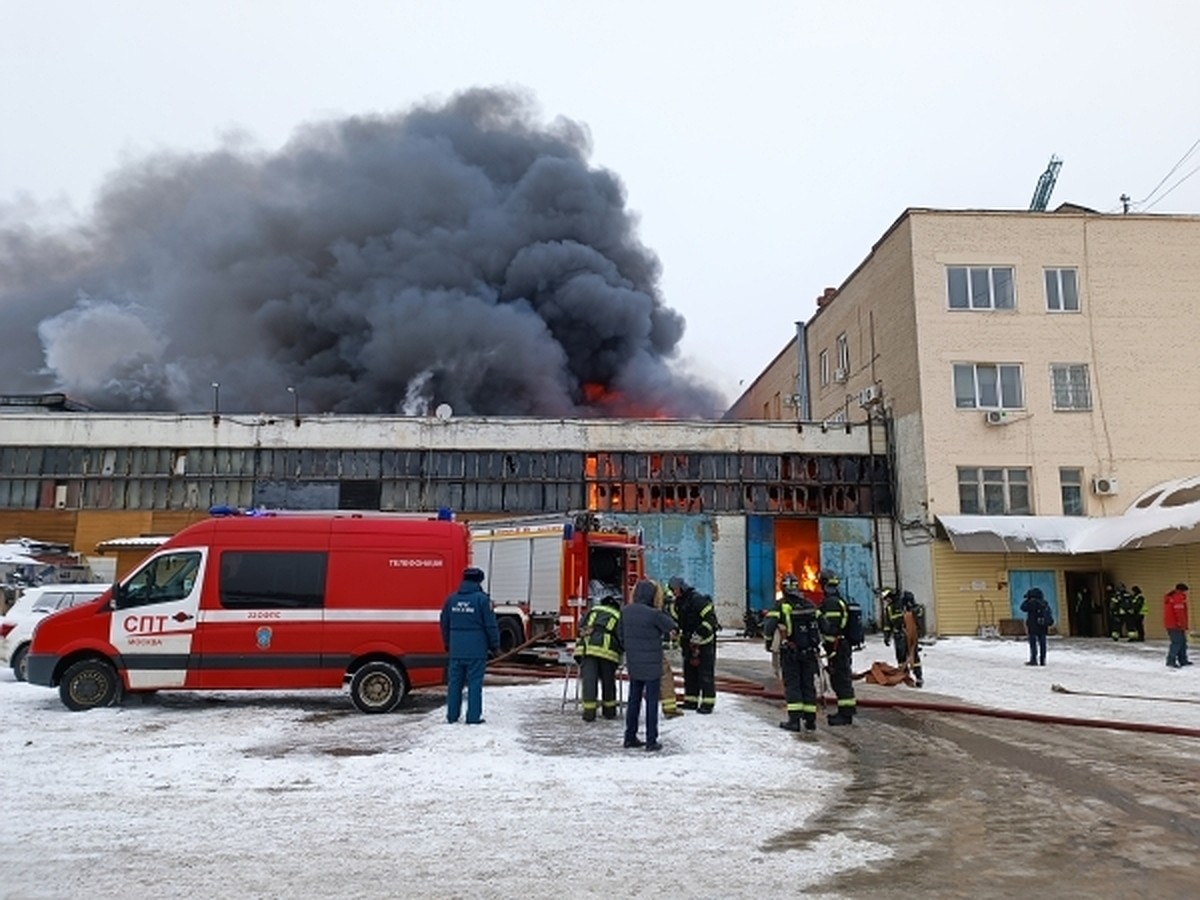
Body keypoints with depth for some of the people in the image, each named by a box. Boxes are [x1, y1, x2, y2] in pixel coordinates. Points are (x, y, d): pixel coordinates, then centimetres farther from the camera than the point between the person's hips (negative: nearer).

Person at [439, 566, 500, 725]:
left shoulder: (451, 599, 8)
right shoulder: (482, 599, -9)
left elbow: (444, 624, 15)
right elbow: (491, 625, -7)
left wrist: (447, 645, 27)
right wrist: (494, 645, 5)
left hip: (456, 650, 5)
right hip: (476, 650, -5)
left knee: (454, 683, 12)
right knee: (475, 683, 0)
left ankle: (452, 715, 17)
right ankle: (473, 717, 2)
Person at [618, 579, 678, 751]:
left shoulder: (626, 611, -1)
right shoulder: (653, 614, -21)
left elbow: (620, 632, 10)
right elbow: (671, 626, -5)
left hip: (633, 664, 6)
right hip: (652, 665, -6)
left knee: (634, 699, 16)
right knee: (652, 701, 3)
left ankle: (630, 737, 23)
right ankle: (651, 741, 7)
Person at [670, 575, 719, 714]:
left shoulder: (697, 600, -19)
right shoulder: (678, 603, 9)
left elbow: (710, 619, -24)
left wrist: (698, 635, -25)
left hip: (705, 642, -9)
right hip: (690, 643, 9)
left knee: (706, 673, -4)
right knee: (689, 672, 11)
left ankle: (708, 703, 2)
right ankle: (691, 701, 19)